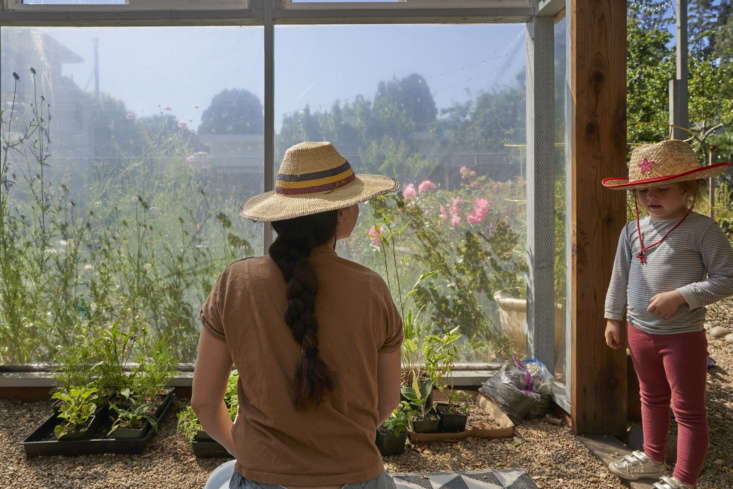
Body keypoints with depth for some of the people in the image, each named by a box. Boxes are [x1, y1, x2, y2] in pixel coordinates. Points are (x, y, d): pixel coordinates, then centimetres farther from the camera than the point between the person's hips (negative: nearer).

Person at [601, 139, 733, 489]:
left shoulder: (701, 230, -14)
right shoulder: (632, 231, 2)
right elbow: (620, 278, 10)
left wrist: (679, 297, -24)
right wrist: (613, 318, 13)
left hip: (683, 335, -6)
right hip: (640, 331, 6)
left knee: (688, 409, 6)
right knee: (651, 398, 23)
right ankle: (652, 459, 42)